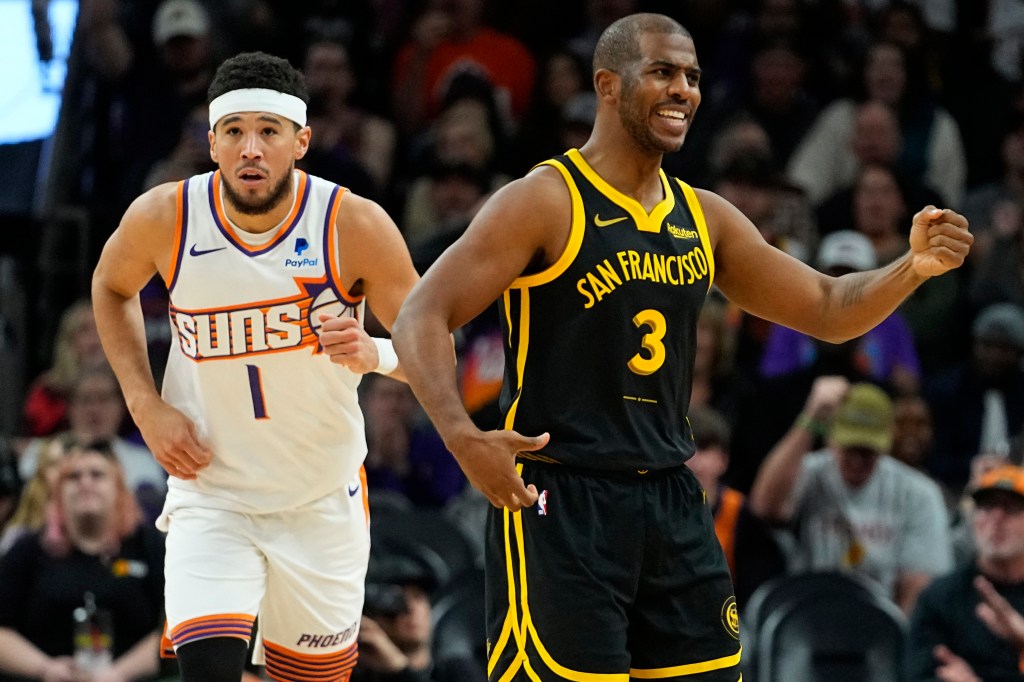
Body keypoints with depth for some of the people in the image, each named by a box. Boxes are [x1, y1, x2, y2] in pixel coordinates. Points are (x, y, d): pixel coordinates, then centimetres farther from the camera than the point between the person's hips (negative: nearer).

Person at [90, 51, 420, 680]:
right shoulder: (165, 218, -13)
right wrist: (146, 406, -2)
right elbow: (112, 287, 10)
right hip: (210, 492, -1)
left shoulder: (354, 226, -17)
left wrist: (375, 355, -33)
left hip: (323, 502, 1)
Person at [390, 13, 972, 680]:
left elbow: (827, 309, 17)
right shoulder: (544, 202, -7)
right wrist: (464, 437, -29)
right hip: (559, 500, -7)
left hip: (673, 502, 7)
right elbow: (422, 318, -12)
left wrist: (913, 268, -3)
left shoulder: (706, 218, 12)